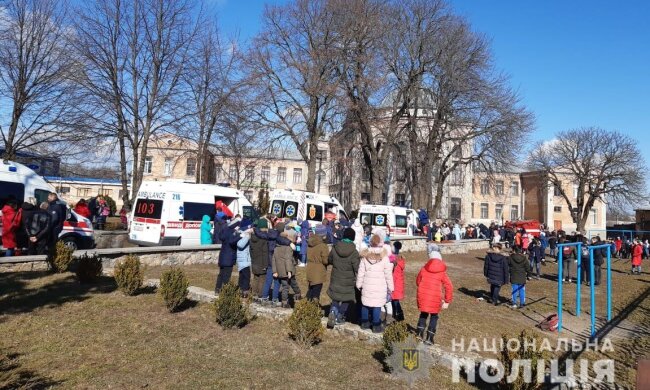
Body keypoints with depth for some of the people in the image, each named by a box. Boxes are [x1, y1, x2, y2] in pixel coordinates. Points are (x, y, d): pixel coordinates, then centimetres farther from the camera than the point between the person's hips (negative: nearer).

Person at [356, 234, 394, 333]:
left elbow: (361, 272, 5)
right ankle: (376, 326, 8)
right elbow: (388, 274, -4)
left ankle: (364, 323, 26)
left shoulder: (365, 256, 0)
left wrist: (359, 284, 16)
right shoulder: (384, 257, -7)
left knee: (365, 304, 15)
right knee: (377, 306, 1)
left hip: (367, 285, 3)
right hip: (379, 286, -3)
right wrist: (390, 287, 5)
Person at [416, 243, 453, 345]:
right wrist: (447, 301, 2)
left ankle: (420, 333, 21)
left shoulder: (423, 269, 2)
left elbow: (418, 281, 12)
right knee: (434, 316, 15)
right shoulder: (442, 272, -3)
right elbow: (449, 287, -6)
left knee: (423, 314, 23)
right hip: (435, 298, -2)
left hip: (422, 296, 2)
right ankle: (429, 338, 14)